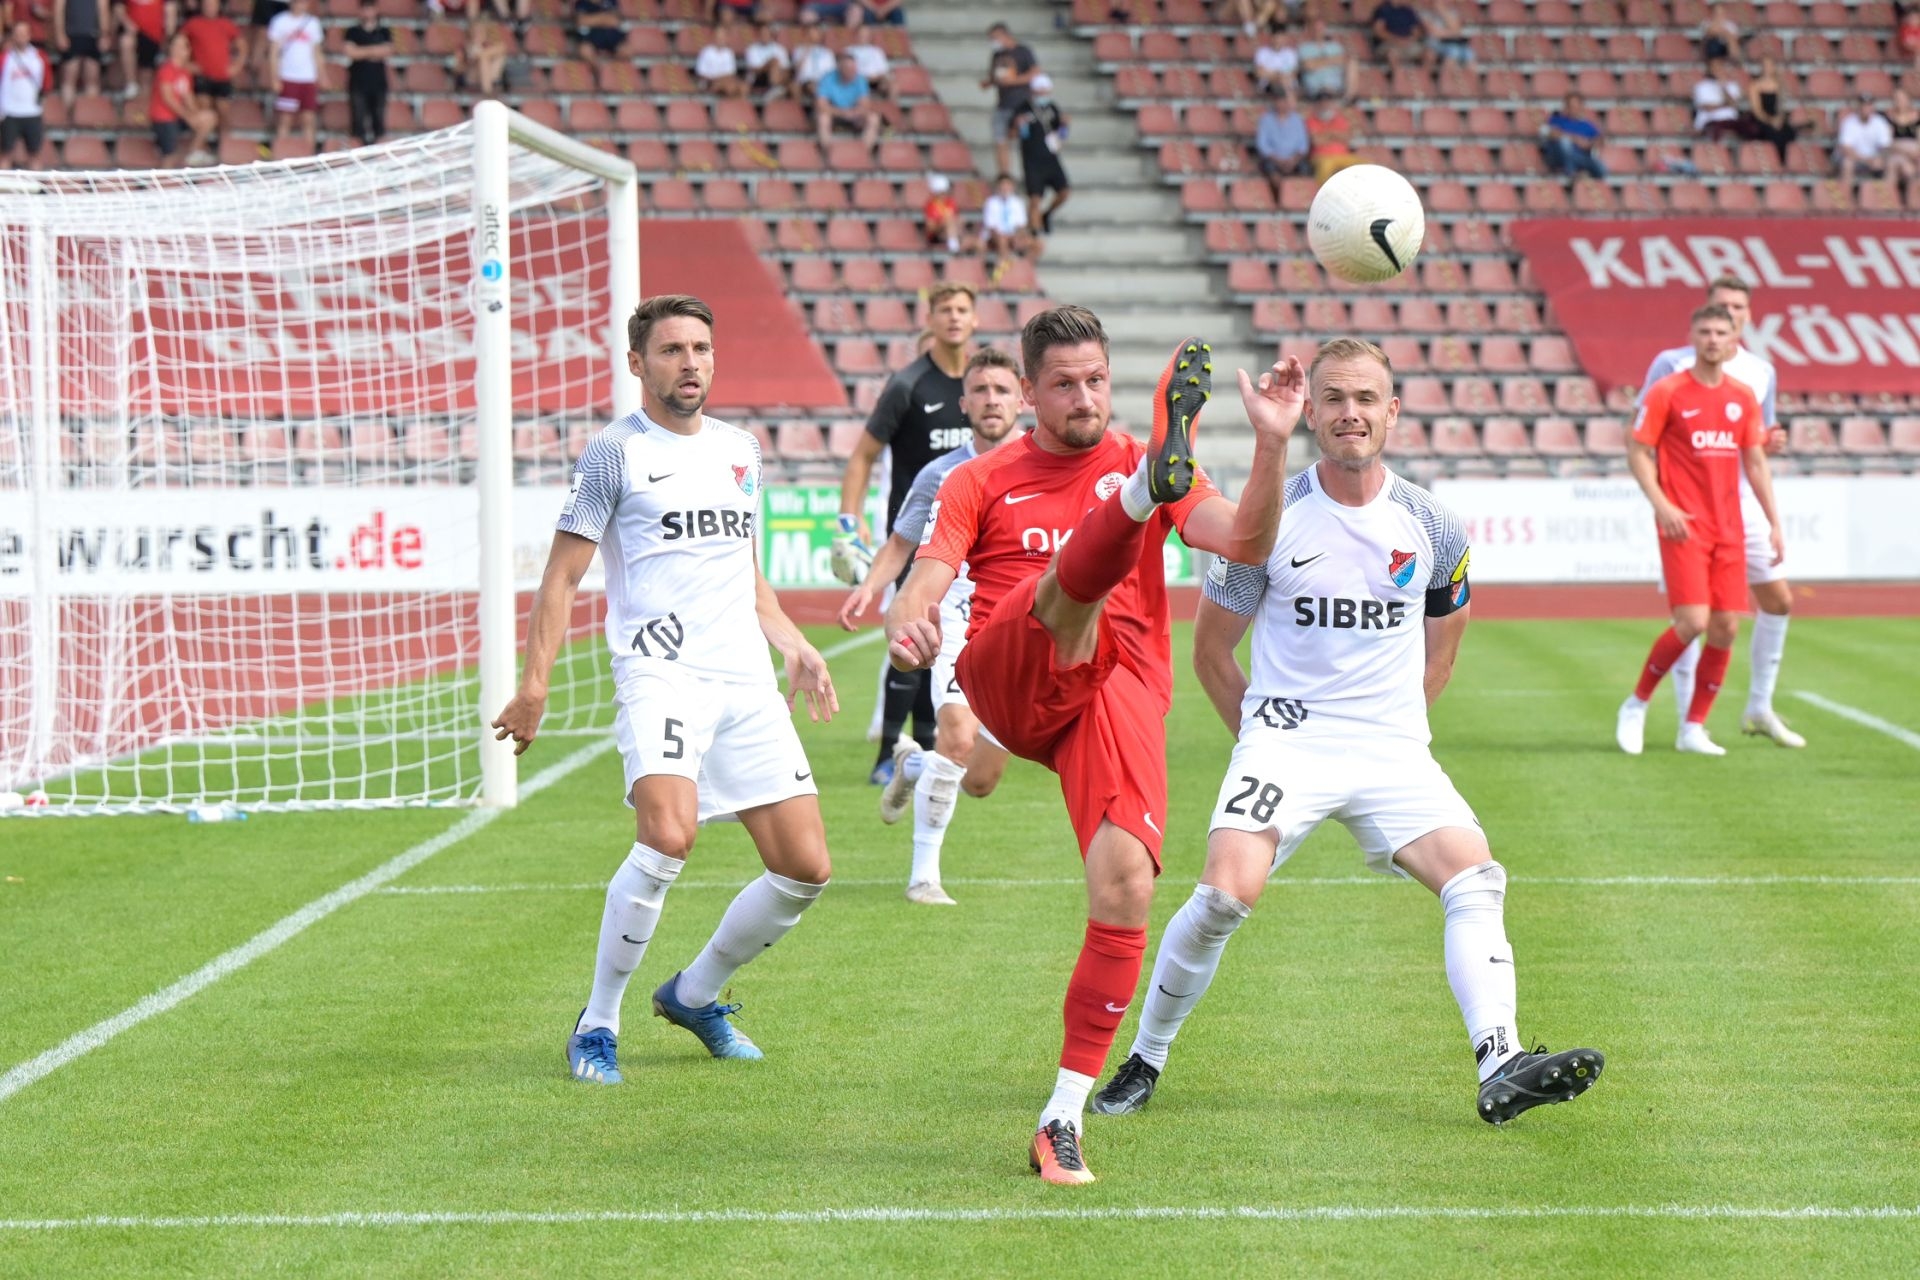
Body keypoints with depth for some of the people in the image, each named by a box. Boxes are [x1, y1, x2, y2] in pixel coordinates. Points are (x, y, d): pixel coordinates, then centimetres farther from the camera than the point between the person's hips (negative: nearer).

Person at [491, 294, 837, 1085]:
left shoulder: (740, 450, 19)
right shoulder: (615, 453, 1)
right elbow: (562, 576, 0)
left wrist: (796, 648, 19)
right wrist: (535, 680, -8)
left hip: (747, 681, 6)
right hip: (659, 671, -6)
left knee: (806, 869, 1)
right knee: (667, 839, -29)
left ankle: (693, 996, 24)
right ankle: (597, 1025, -13)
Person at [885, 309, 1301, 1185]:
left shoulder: (1136, 465, 17)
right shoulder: (982, 483, 17)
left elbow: (1246, 543, 2)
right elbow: (926, 580, 2)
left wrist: (1272, 445, -14)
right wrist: (906, 626, -22)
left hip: (1119, 688, 1)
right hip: (1007, 682, -1)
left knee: (1126, 885, -18)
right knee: (1078, 568, -31)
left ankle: (1064, 1116, -9)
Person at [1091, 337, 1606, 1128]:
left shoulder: (1433, 530, 3)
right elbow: (1211, 652, 8)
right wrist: (1259, 735, 5)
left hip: (1395, 753, 3)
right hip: (1285, 739, -3)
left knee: (1475, 878, -19)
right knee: (1228, 890, -24)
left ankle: (1501, 1069, -25)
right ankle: (1144, 1059, -5)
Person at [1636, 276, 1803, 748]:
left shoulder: (1761, 371, 11)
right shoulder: (1673, 364, -3)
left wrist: (1772, 441, -2)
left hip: (1743, 502, 5)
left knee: (1778, 600, 3)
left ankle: (1759, 708, 17)